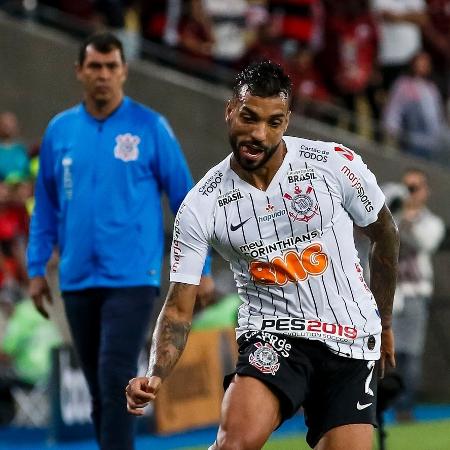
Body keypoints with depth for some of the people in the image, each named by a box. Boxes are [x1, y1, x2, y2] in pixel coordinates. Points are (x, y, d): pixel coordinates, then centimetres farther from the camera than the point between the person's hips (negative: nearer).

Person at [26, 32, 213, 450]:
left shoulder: (150, 127, -3)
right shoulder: (59, 131, 7)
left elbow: (184, 199, 0)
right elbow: (46, 207, 15)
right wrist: (36, 268, 10)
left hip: (131, 278, -4)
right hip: (77, 281, 4)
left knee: (115, 382, -15)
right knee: (99, 390, 10)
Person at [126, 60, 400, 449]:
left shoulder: (334, 163, -7)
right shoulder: (201, 206, -7)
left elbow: (385, 236, 11)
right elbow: (179, 306, -4)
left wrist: (383, 324, 20)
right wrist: (155, 376, -22)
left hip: (350, 340, 1)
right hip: (270, 336, -1)